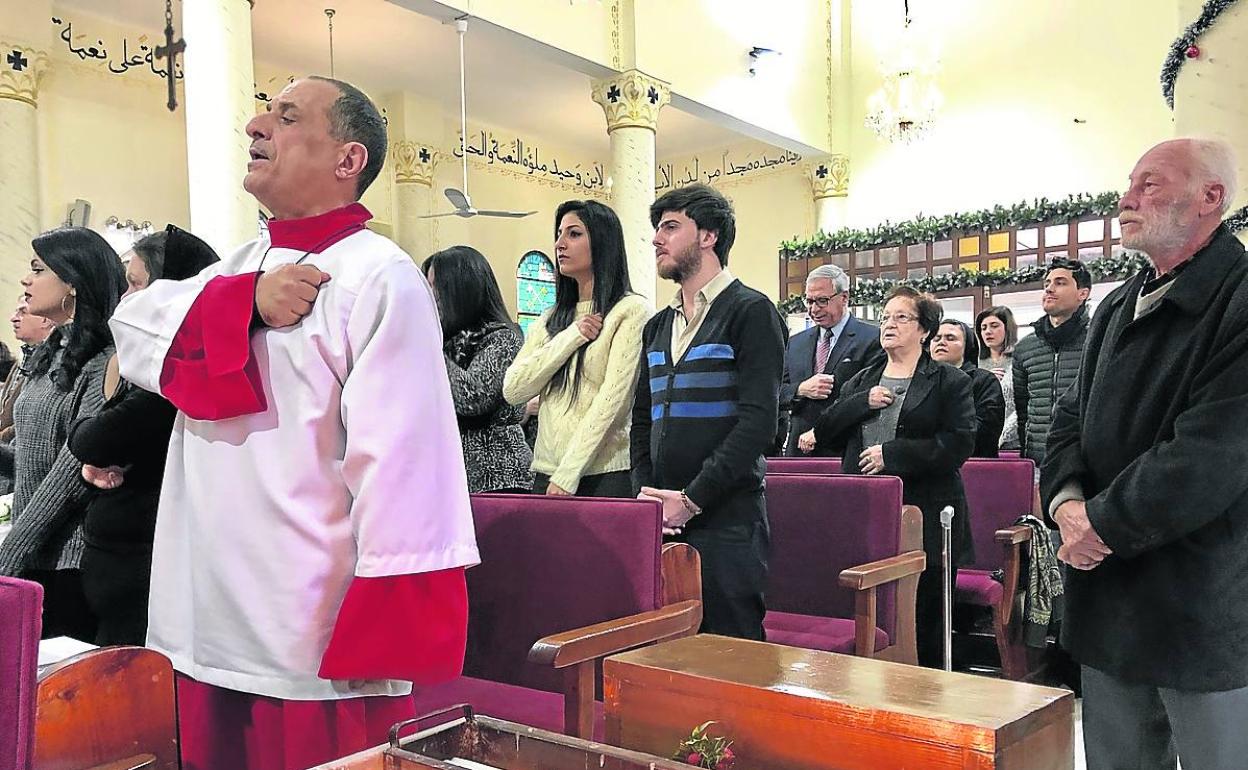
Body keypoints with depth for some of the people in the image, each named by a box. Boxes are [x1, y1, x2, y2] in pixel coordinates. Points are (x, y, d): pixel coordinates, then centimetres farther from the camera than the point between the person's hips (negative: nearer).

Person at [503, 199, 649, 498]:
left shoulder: (631, 310, -2)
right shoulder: (549, 321, 16)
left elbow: (613, 395, -10)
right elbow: (513, 390, 4)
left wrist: (567, 475, -14)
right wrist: (571, 337, -6)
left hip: (606, 473, -5)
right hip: (546, 473, 5)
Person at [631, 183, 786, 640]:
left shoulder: (750, 312, -5)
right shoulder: (658, 326, 17)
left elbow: (758, 421, -14)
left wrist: (691, 499, -16)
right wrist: (645, 493, 1)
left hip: (725, 519, -6)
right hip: (663, 521, 6)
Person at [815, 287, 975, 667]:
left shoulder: (950, 382, 3)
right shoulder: (861, 381, 19)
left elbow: (959, 443, -10)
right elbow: (823, 429, 11)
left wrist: (891, 453, -14)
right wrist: (863, 401, -4)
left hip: (925, 516, -4)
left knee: (924, 618, 2)